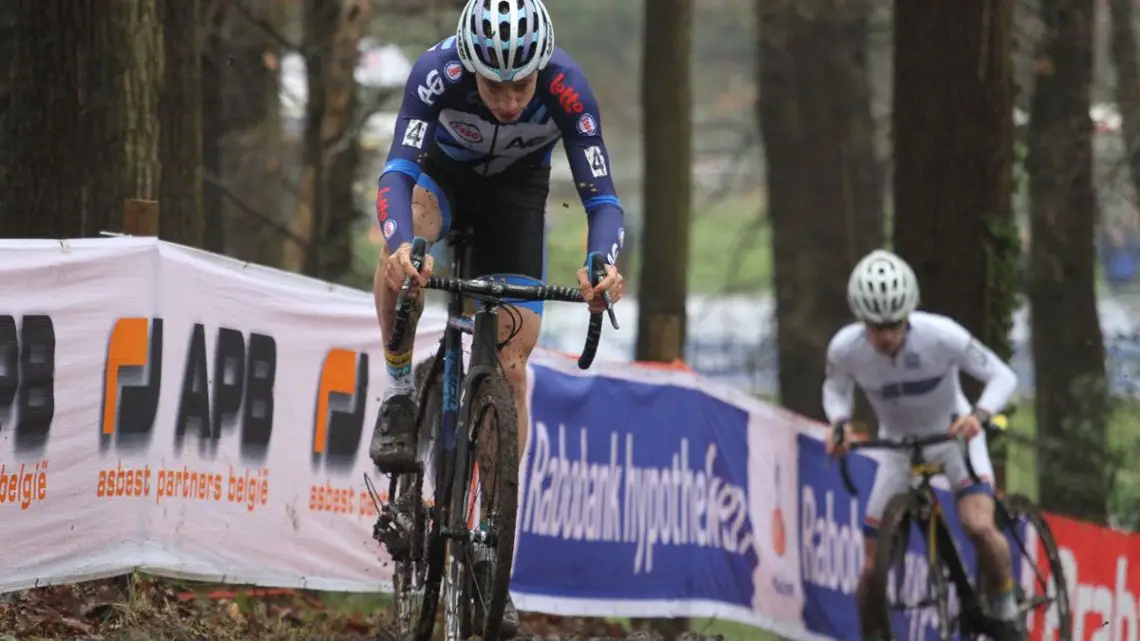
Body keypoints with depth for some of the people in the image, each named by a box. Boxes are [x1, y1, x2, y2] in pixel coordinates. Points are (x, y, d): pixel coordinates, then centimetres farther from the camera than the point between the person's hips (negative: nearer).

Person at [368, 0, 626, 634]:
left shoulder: (567, 87, -34)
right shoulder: (438, 72, -37)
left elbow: (603, 197, -34)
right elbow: (397, 173, -43)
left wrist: (601, 265, -54)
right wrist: (403, 245, -63)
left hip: (517, 189, 1)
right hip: (442, 172, -1)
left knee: (512, 364, -7)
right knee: (404, 235, -37)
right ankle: (399, 394, -15)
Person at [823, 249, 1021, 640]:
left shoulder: (941, 336, -31)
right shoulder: (845, 348, -23)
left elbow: (1003, 377, -19)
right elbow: (836, 388, 0)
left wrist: (979, 414, -38)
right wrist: (839, 422, -21)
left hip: (954, 434, -2)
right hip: (898, 447, 2)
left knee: (978, 525, -29)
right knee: (874, 565, -4)